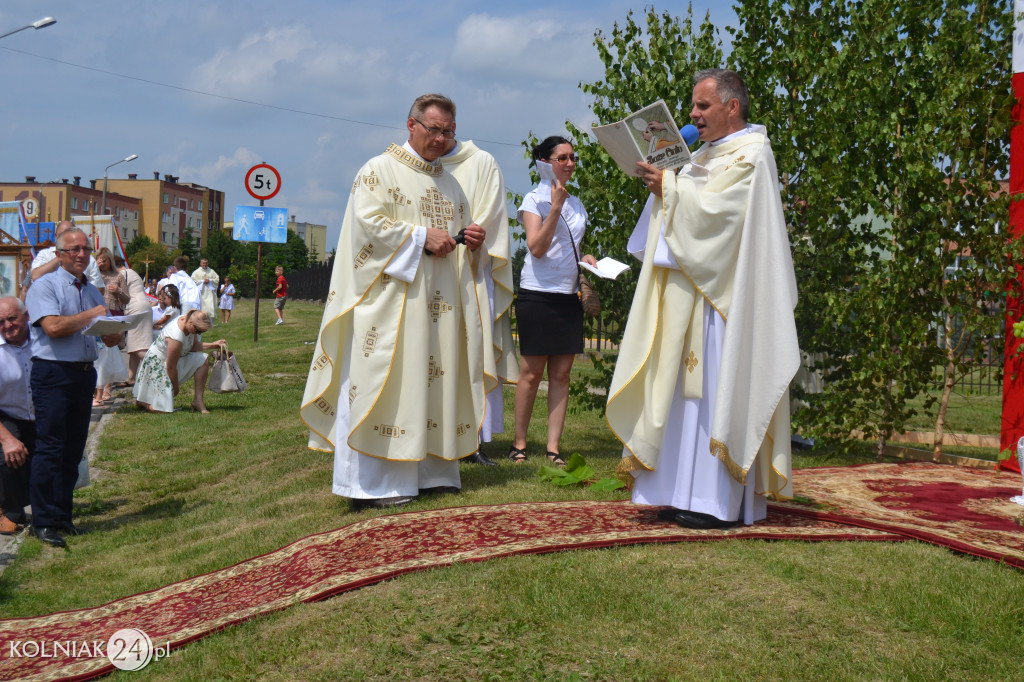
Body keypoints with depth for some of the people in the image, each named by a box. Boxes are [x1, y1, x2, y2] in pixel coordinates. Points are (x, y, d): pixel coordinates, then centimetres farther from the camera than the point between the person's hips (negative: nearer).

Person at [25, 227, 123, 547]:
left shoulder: (92, 291, 18)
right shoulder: (44, 286, -4)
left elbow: (108, 337, 17)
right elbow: (53, 327, -18)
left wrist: (114, 334, -6)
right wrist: (91, 315, -8)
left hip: (85, 374, 7)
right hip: (53, 374, -7)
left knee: (73, 449, 10)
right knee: (50, 448, -8)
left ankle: (61, 515, 18)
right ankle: (43, 521, -3)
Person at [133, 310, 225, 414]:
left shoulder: (187, 319, -12)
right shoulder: (176, 337, -37)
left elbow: (194, 346, 4)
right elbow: (170, 367, -27)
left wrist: (214, 345, -10)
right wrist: (175, 388, -13)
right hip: (158, 364, -9)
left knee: (203, 360, -12)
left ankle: (198, 401, -7)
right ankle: (140, 400, 19)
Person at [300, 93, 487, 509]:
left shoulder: (449, 180, 21)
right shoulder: (380, 170, 0)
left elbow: (459, 227, 29)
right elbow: (367, 222, -13)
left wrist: (472, 239, 5)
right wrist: (421, 237, -15)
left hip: (440, 301, 7)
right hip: (392, 298, -7)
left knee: (435, 377, 6)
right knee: (386, 380, -9)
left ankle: (431, 471, 13)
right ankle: (374, 482, -6)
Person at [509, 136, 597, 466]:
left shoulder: (575, 202, 17)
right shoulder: (535, 198, -2)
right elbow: (537, 247, -15)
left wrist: (585, 259, 7)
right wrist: (556, 206, -18)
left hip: (569, 295, 6)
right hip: (538, 294, -6)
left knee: (561, 374, 2)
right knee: (531, 373, -2)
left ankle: (553, 448, 5)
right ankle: (519, 444, 9)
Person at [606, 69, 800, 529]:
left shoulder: (750, 154, -7)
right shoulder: (708, 155, 21)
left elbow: (711, 209, -19)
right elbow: (689, 209, 20)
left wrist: (669, 188, -10)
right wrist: (663, 183, 4)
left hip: (722, 296, -9)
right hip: (691, 292, 9)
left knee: (715, 387, -9)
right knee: (689, 387, 7)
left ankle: (721, 502, -5)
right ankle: (689, 493, 11)